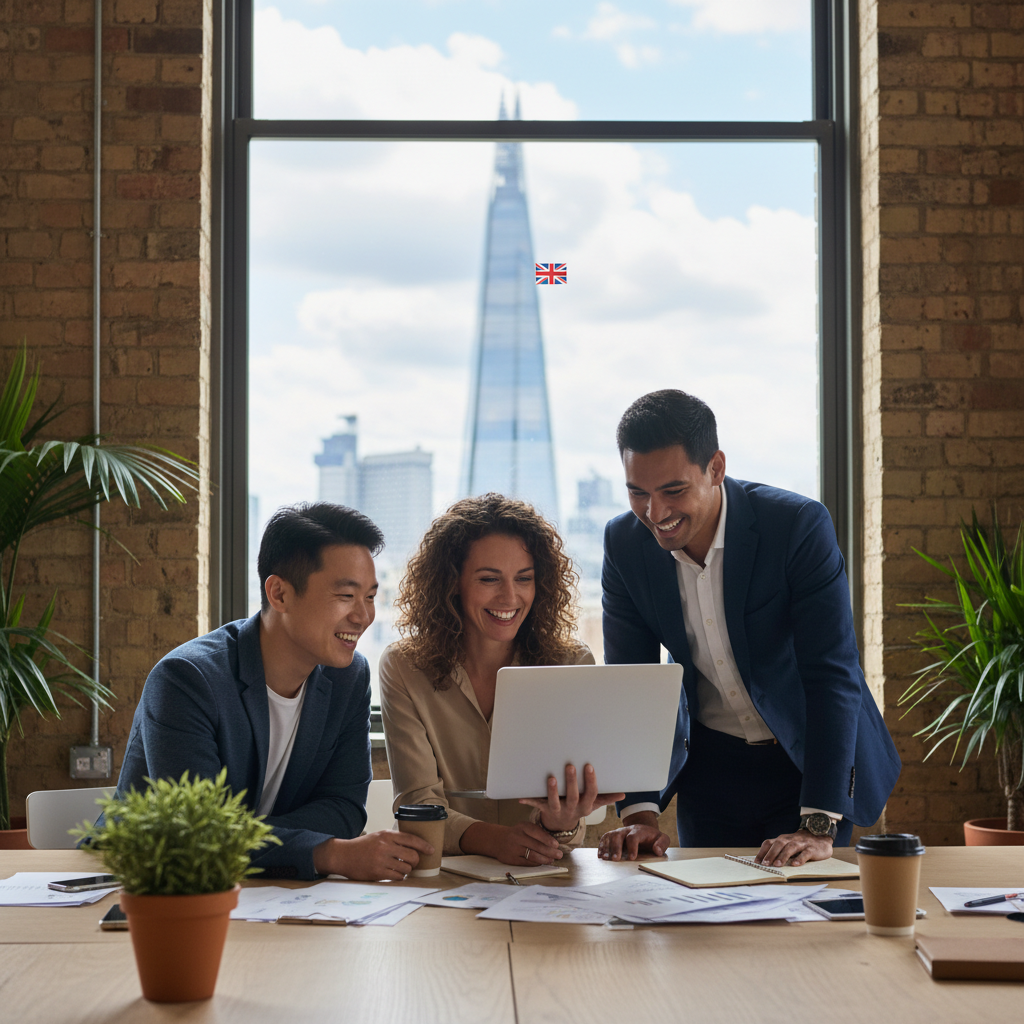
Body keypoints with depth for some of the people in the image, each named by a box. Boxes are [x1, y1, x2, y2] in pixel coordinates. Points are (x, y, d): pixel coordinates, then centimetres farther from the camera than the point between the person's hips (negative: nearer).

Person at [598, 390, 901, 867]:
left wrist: (819, 826, -33)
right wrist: (639, 811, -21)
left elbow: (833, 675, -27)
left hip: (809, 758, -3)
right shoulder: (624, 543, -12)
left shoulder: (799, 525, -24)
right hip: (709, 767, 3)